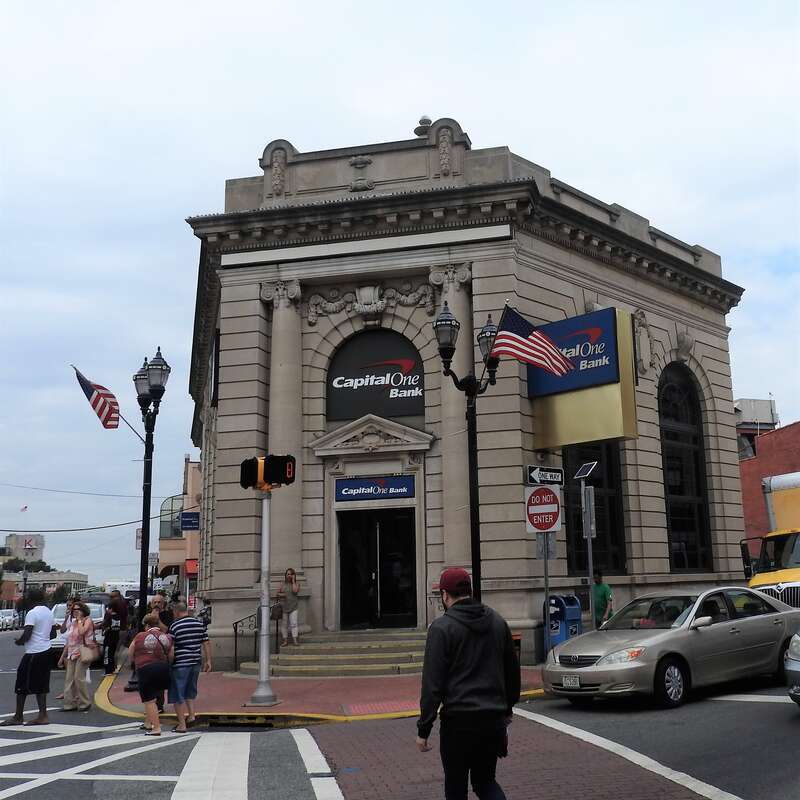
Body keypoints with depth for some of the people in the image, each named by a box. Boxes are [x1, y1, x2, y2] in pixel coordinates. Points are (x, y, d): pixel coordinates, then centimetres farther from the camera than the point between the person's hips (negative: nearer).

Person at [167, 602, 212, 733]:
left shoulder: (174, 626, -9)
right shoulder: (199, 624, 4)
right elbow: (206, 643, 5)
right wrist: (208, 661, 11)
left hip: (180, 664, -5)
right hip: (196, 663, 5)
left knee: (177, 694, 5)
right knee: (190, 692, 25)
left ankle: (182, 725, 7)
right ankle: (191, 715, 15)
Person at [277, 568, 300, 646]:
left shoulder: (296, 584, 3)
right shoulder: (283, 584, 8)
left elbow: (295, 591, -16)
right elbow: (277, 593, 13)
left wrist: (293, 581, -9)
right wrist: (281, 595, -10)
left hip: (293, 607, -2)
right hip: (283, 607, 2)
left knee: (293, 624, -8)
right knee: (284, 624, 2)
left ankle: (295, 640, -8)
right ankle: (285, 640, 8)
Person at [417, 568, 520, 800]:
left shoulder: (442, 627, -10)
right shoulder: (498, 622, 8)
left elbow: (432, 684, -13)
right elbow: (513, 672, 16)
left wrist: (423, 730, -7)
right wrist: (507, 708, 27)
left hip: (459, 720, -5)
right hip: (494, 719, 5)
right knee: (485, 781, 19)